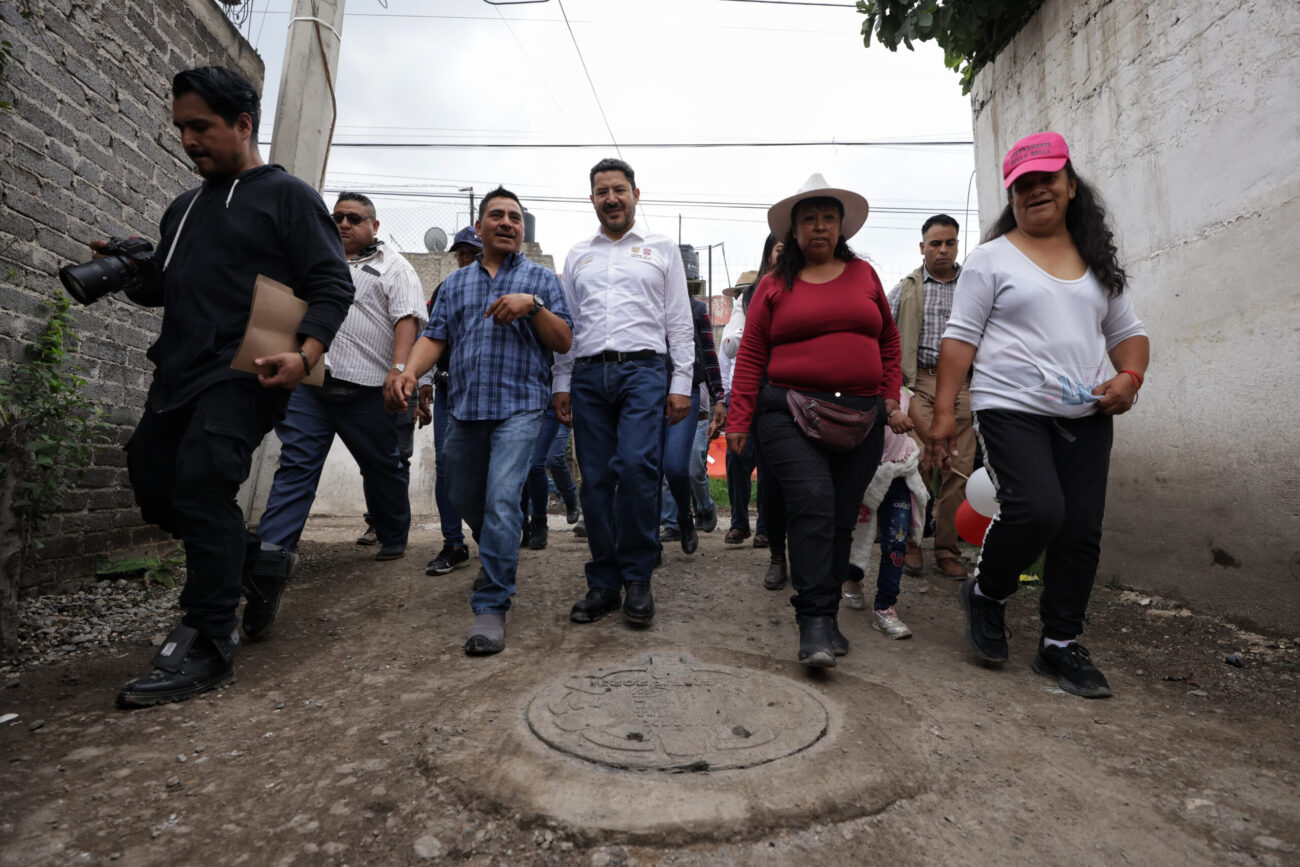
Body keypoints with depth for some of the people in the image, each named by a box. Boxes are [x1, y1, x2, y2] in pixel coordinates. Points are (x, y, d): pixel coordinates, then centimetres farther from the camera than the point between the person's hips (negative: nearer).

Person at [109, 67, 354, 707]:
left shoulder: (287, 195, 2)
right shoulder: (183, 207, 24)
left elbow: (332, 285, -8)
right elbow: (163, 287, 30)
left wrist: (306, 353, -23)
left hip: (245, 373, -8)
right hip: (177, 373, 9)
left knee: (200, 483, -19)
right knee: (152, 482, 9)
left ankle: (206, 646, -11)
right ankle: (254, 560, 29)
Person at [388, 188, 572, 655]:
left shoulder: (541, 278, 9)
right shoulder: (454, 283, 20)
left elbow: (563, 342, 1)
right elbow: (434, 337, 10)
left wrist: (533, 306, -15)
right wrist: (409, 371, -9)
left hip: (518, 406, -4)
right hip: (463, 406, 5)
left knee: (501, 500, -16)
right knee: (466, 499, 14)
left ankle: (491, 606, -7)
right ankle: (498, 559, 42)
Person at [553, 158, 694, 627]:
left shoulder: (662, 248, 13)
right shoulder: (577, 255, 21)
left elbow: (679, 321, 7)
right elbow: (566, 324, 18)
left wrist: (681, 383, -1)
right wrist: (561, 383, 9)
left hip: (643, 370, -3)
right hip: (587, 375, 3)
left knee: (636, 466, -20)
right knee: (596, 479, 2)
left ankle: (638, 579, -3)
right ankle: (603, 584, 13)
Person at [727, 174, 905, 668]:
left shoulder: (863, 275, 15)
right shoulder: (775, 285, 8)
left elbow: (889, 344, 18)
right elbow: (751, 356, 4)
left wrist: (892, 402, 8)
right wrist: (738, 421, -2)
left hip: (860, 418, 3)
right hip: (790, 415, -2)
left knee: (841, 520, 5)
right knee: (813, 504, -18)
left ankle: (824, 617, 18)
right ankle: (815, 621, -10)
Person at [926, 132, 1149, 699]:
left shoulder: (1099, 261, 17)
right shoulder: (992, 258, 3)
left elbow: (1127, 331, 20)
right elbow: (960, 337, -4)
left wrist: (1129, 376, -3)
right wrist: (943, 412, -12)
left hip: (1085, 417, 5)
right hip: (1012, 410, -5)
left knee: (1082, 529, 2)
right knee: (1037, 509, -22)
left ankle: (1060, 644, 19)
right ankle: (986, 594, 7)